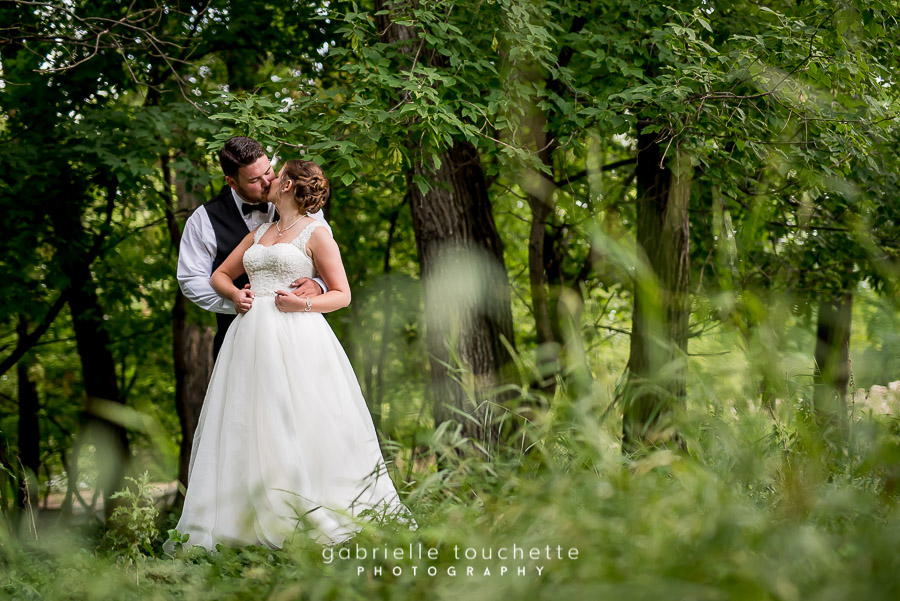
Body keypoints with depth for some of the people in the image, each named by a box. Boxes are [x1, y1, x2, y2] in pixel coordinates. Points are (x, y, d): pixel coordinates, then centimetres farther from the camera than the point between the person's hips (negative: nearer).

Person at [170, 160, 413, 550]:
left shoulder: (316, 234, 4)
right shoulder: (259, 234, 21)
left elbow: (342, 295, 2)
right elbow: (220, 275, 26)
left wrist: (304, 303, -15)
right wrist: (235, 294, 4)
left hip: (296, 338, -6)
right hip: (251, 338, 6)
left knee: (302, 427, -11)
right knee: (249, 428, 0)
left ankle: (320, 518, -6)